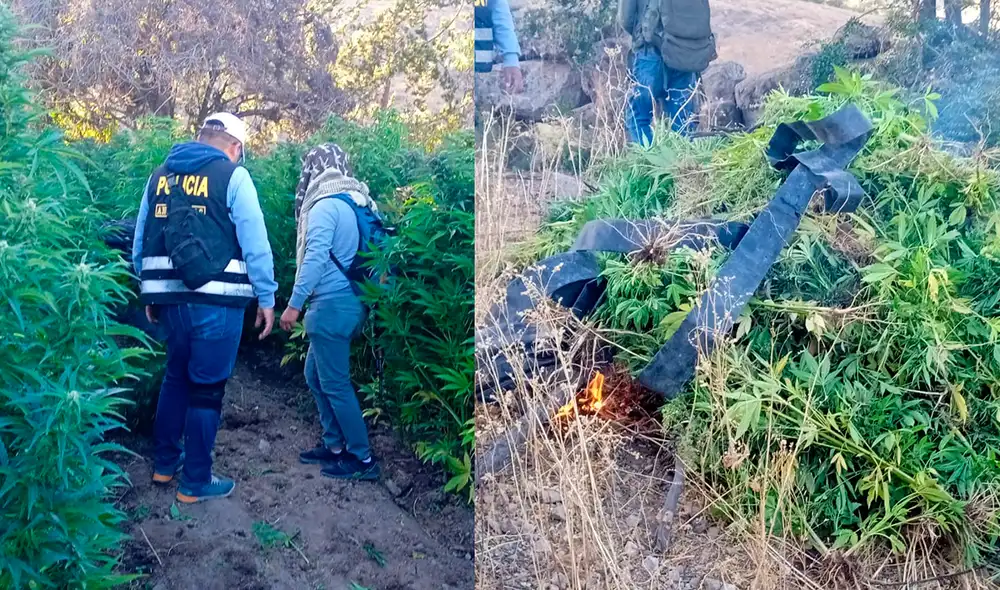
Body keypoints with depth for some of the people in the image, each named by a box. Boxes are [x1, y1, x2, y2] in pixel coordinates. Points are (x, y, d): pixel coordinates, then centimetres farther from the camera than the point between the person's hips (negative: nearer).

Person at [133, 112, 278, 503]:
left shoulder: (161, 174, 13)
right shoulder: (233, 176, -4)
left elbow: (141, 242, 15)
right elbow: (255, 244, -9)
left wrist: (150, 294, 23)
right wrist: (266, 298, -3)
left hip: (170, 297, 6)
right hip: (215, 299, -5)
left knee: (176, 375, 23)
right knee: (206, 387, 4)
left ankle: (165, 463, 32)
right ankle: (196, 482, 12)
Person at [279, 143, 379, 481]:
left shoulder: (326, 204, -13)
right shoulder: (355, 202, 13)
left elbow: (316, 257, -21)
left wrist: (294, 304, -18)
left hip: (332, 304, -9)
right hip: (347, 302, 9)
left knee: (335, 383, -1)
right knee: (315, 374, 19)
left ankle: (363, 459, 5)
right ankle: (334, 445, 26)